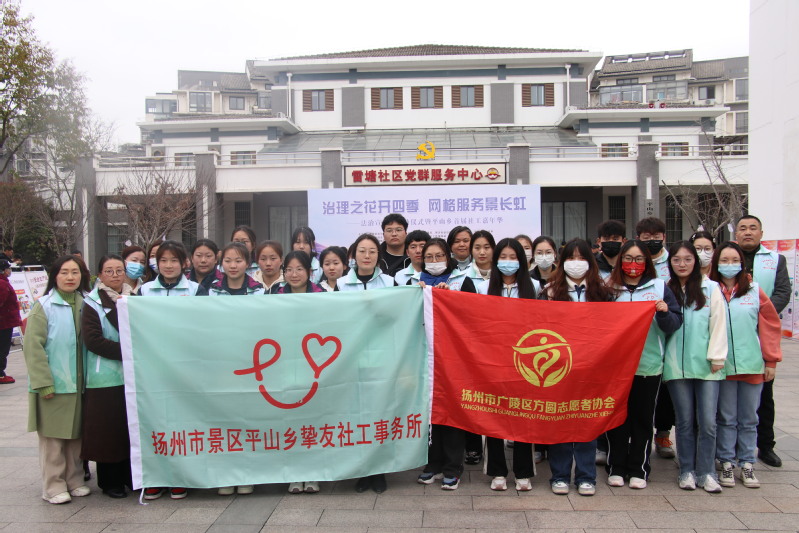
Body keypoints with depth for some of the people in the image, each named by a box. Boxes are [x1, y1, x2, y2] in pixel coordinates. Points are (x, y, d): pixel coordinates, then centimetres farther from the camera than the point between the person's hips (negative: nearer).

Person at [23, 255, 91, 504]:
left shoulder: (86, 304, 6)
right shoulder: (44, 307, -6)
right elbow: (33, 347, -10)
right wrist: (43, 383, -14)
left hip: (79, 382, 4)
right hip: (53, 385, -4)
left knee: (76, 435, 12)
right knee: (53, 437, 3)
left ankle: (75, 481, 24)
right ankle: (54, 486, 15)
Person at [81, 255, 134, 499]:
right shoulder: (92, 304, -2)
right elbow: (93, 340, -12)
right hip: (106, 378, -4)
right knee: (108, 429, 1)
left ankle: (131, 476, 20)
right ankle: (110, 481, 13)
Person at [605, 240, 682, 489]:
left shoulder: (659, 287, 5)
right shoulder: (610, 287, 6)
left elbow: (674, 324, 2)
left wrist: (664, 312, -17)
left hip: (649, 365, 0)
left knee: (643, 418, 7)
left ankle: (638, 469, 18)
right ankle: (616, 468, 18)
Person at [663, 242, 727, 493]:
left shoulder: (711, 288, 3)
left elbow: (719, 324, 1)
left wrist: (717, 357, -4)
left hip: (706, 366, -1)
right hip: (676, 366, 1)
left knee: (707, 422, 0)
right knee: (685, 421, 8)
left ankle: (706, 472, 13)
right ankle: (687, 471, 18)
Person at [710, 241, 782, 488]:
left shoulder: (754, 291, 1)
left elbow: (771, 326, 4)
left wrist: (771, 361, 2)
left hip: (752, 365, 1)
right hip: (722, 366, -1)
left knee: (749, 419, 10)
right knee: (726, 418, 7)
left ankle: (747, 464, 21)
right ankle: (727, 463, 17)